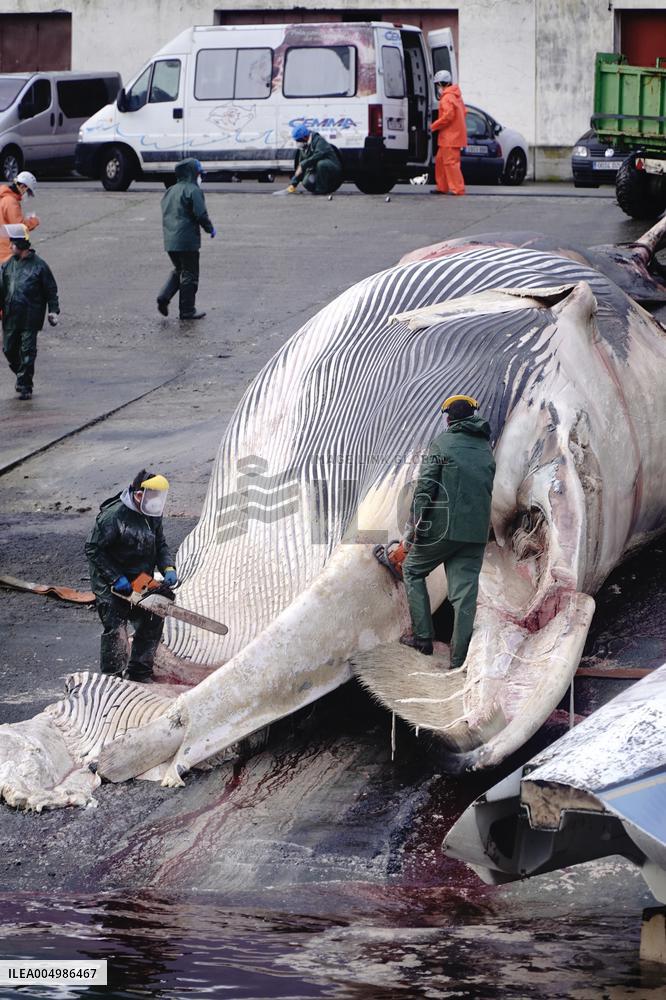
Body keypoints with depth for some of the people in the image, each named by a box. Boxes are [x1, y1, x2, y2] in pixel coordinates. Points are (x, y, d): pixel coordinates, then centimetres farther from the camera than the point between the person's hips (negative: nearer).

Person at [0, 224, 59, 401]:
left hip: (30, 318, -4)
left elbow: (51, 290, 2)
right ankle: (20, 375, 33)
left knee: (27, 352, -4)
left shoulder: (39, 265, -3)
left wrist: (53, 311, -4)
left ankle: (25, 386, 3)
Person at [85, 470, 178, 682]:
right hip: (110, 585, -8)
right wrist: (116, 579, -24)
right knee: (116, 630, -13)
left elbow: (160, 545, 10)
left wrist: (168, 568, -9)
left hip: (139, 583, 8)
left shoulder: (153, 515, -1)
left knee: (152, 624, 10)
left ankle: (139, 674, 23)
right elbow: (93, 550, -20)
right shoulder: (113, 516, -24)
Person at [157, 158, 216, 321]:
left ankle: (164, 298, 6)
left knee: (178, 270, 23)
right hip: (187, 240, -7)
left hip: (170, 240, 8)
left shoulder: (169, 192, 15)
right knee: (190, 275, 2)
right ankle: (187, 310, 4)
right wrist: (210, 229, 0)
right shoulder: (193, 191, -10)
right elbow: (201, 214, -15)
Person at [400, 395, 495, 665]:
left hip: (443, 527, -4)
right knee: (465, 590, 3)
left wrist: (414, 525, -9)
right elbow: (487, 490, 16)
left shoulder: (443, 442, -3)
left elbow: (425, 486, -9)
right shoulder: (486, 449, 13)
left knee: (413, 571, 17)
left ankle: (422, 636, 10)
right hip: (477, 531, 4)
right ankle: (459, 658, 0)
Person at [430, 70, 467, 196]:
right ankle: (442, 187, 21)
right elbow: (462, 113, 20)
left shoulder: (447, 98, -16)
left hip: (450, 137, -11)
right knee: (440, 160, 16)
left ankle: (457, 189, -10)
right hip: (454, 135, 11)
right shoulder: (456, 96, 17)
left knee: (450, 162, -9)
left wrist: (433, 126, -12)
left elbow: (447, 116, -23)